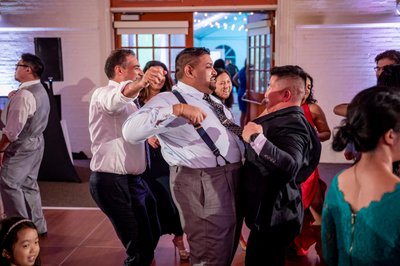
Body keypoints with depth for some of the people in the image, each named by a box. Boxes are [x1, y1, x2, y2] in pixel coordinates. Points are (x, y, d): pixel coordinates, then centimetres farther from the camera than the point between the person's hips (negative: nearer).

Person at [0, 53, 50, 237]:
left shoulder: (24, 94, -22)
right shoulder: (40, 91, 9)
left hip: (21, 146, -10)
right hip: (35, 142, 10)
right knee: (29, 184, 16)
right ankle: (38, 226, 24)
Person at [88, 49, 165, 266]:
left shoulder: (127, 101, 20)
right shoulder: (103, 94, -12)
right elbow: (113, 102, -39)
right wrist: (139, 83, -58)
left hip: (132, 178, 10)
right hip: (113, 181, -10)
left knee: (151, 235, 21)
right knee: (141, 247, -7)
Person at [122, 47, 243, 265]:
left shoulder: (215, 101, 17)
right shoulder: (168, 99, -11)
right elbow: (131, 131, -27)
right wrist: (177, 109, -35)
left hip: (234, 177, 9)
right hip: (203, 184, -9)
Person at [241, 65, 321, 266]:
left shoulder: (291, 123, -21)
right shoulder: (285, 118, 12)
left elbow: (290, 166, -39)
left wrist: (257, 138, -40)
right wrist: (261, 121, 17)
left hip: (273, 216, -11)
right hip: (269, 212, 11)